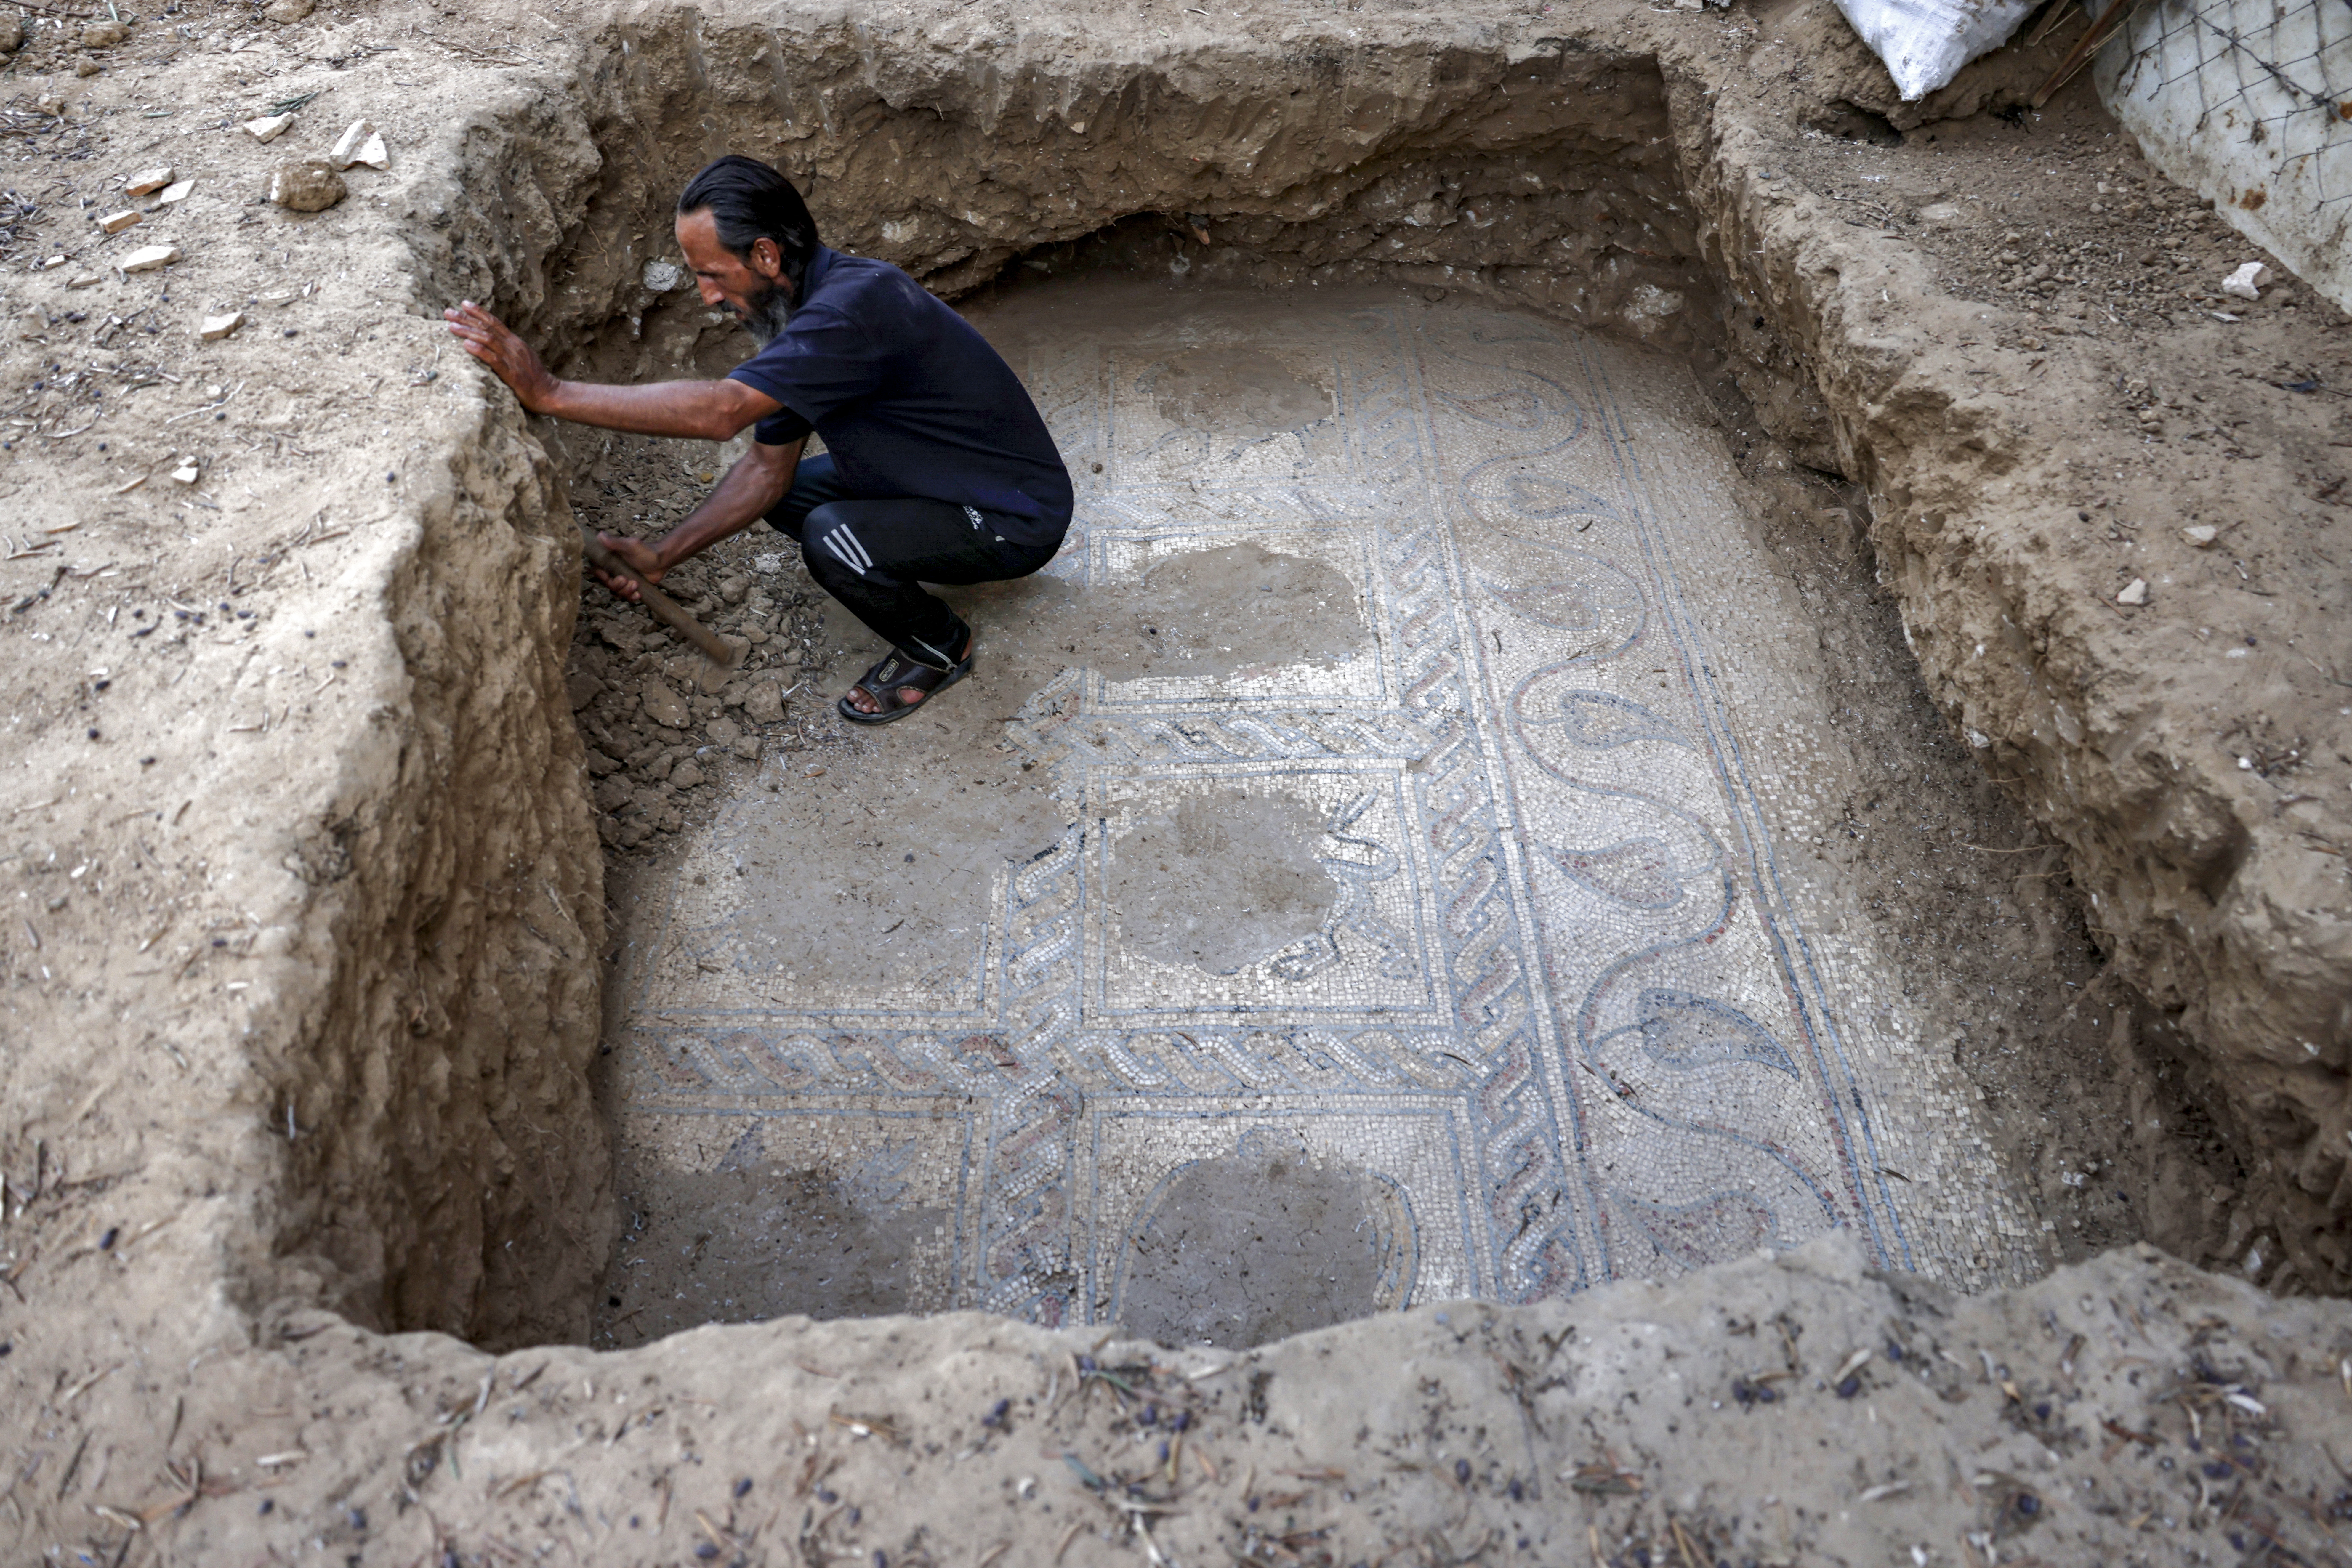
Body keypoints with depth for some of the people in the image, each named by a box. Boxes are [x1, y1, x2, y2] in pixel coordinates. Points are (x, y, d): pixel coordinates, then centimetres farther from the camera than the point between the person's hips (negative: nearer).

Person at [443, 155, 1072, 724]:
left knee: (833, 538, -28)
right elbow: (770, 465, 6)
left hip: (1017, 516, -9)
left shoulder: (854, 308, -30)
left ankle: (940, 647, 0)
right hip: (941, 478, 9)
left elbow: (719, 411, -40)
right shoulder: (803, 308, 2)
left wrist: (549, 392, -37)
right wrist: (661, 557, -1)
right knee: (784, 494, 9)